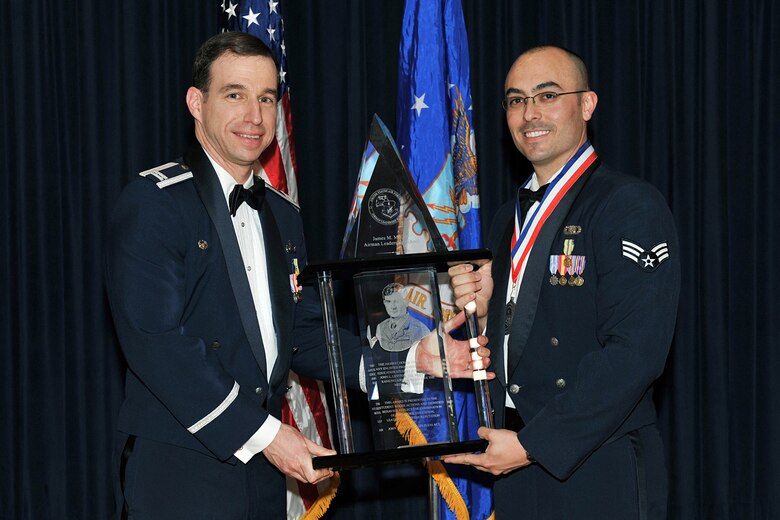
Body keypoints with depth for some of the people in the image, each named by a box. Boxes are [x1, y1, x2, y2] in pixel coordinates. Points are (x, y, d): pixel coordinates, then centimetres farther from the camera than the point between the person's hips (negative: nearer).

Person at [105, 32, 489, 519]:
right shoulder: (153, 202, -10)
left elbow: (303, 335, 12)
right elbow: (155, 339, -18)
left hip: (262, 468, 7)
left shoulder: (283, 216, 15)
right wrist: (260, 432, -19)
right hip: (180, 476, -7)